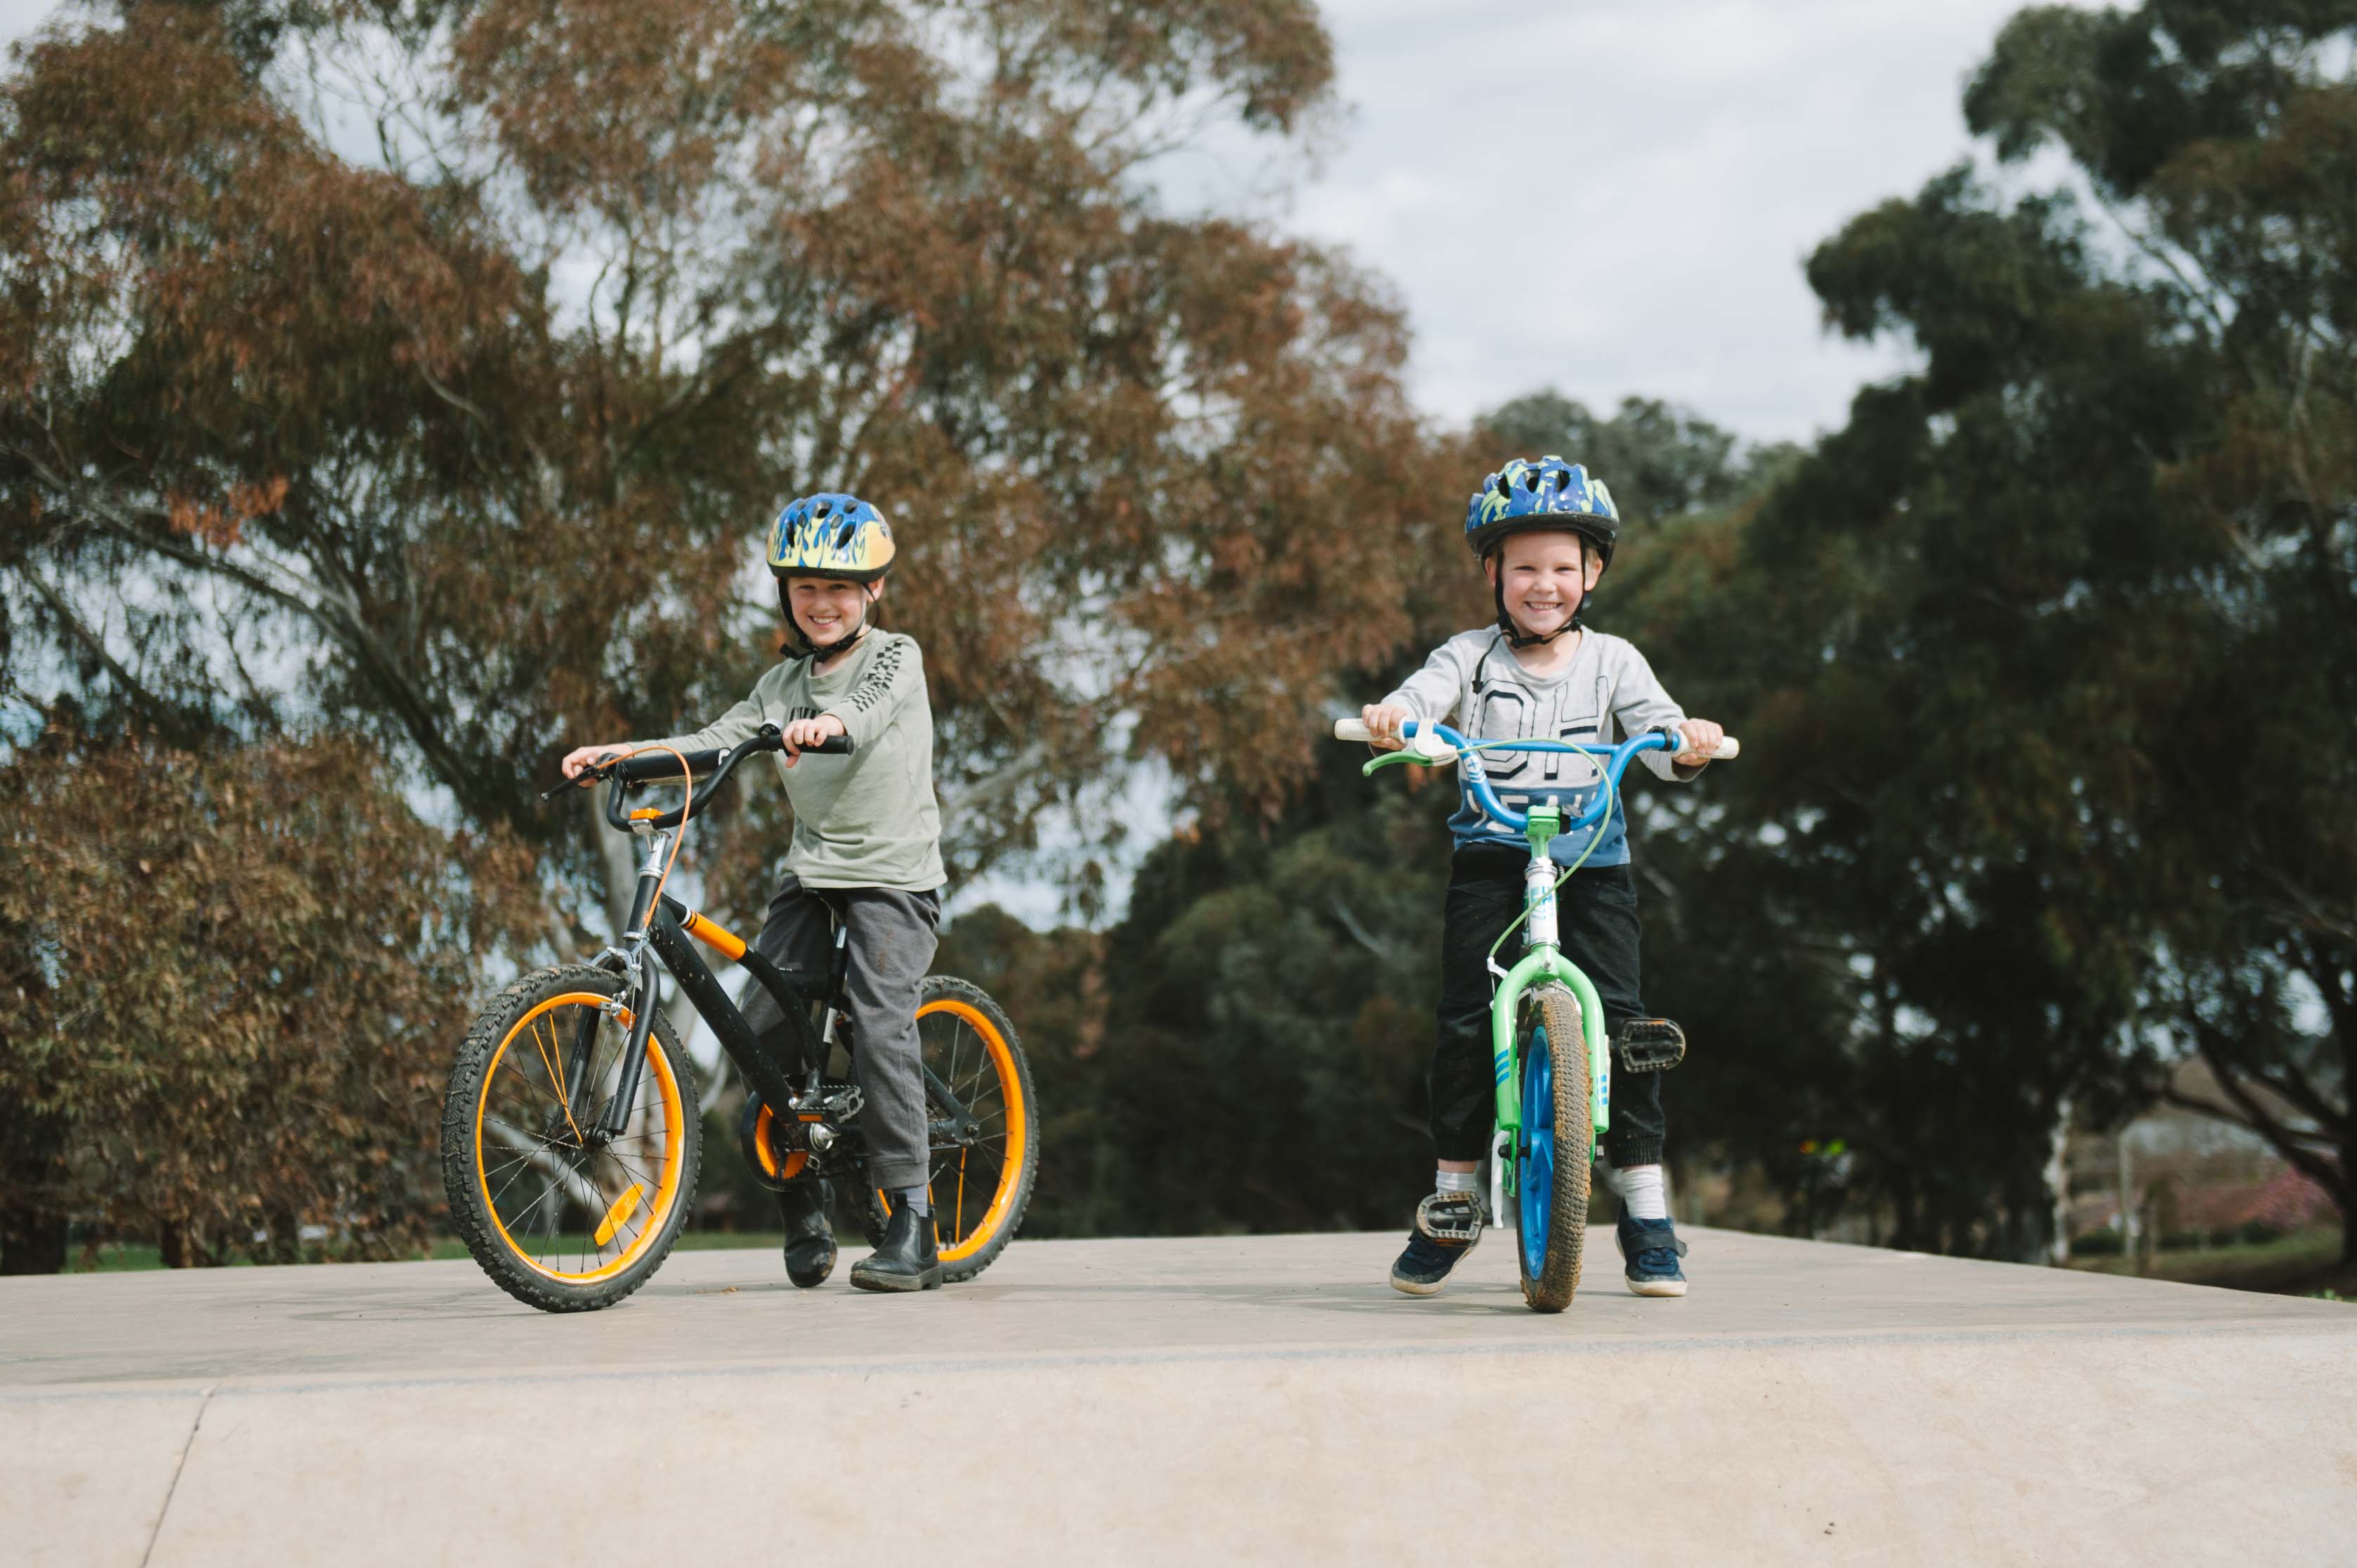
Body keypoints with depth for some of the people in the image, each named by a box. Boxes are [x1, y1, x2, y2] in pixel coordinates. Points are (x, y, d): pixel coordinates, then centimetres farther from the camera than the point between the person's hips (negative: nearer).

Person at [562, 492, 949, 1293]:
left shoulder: (896, 656, -3)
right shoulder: (783, 684, 13)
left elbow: (873, 706, -25)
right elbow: (714, 743, 5)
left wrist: (831, 724, -48)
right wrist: (616, 752, -8)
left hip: (894, 873, -5)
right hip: (811, 873, 5)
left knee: (880, 1022, -21)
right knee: (761, 1024, -9)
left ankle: (912, 1222, -17)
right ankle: (803, 1210, 8)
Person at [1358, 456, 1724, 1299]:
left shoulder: (1611, 661, 6)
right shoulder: (1473, 656, 3)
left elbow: (1658, 730, -8)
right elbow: (1425, 693, -16)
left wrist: (1689, 743, -32)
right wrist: (1390, 716, -39)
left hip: (1591, 856, 0)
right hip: (1490, 851, 0)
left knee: (1618, 1016, -10)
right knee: (1465, 1021, -8)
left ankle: (1646, 1211, 1)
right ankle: (1452, 1202, 9)